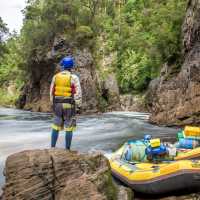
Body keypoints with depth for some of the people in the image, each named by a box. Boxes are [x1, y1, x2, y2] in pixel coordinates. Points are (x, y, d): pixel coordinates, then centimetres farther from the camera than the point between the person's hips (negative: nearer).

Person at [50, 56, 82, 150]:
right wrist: (78, 106, -4)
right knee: (69, 128, 2)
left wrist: (53, 104, 16)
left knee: (56, 127, 13)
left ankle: (52, 147, 13)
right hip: (69, 105, -3)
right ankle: (67, 150, 5)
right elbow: (78, 93, -12)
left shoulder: (56, 77, 3)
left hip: (58, 104, 3)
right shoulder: (74, 77, -9)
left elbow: (52, 92, 7)